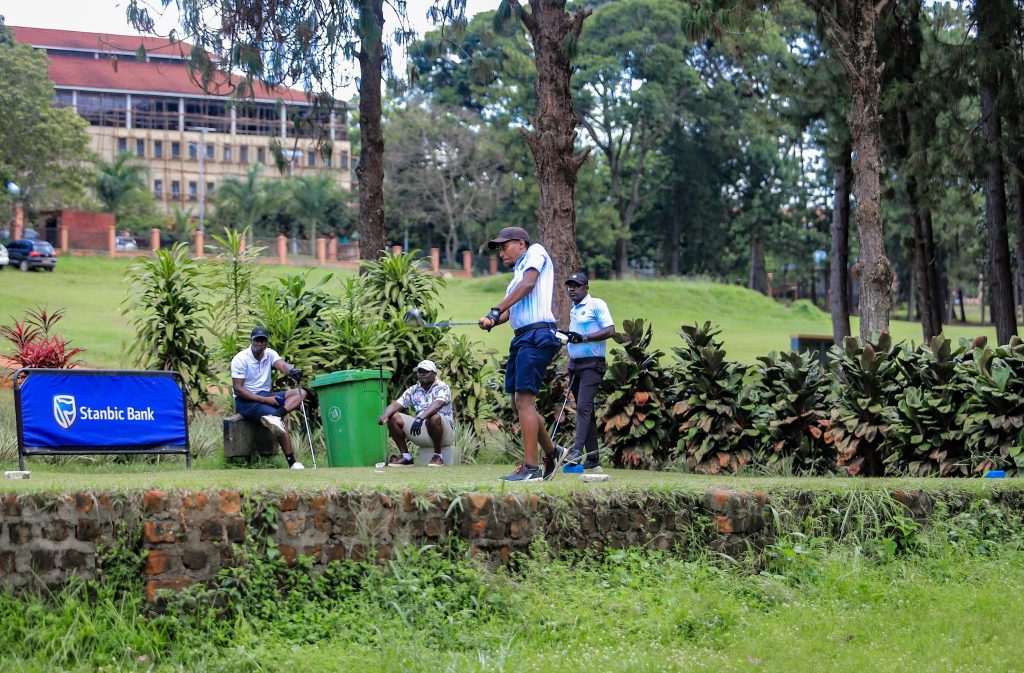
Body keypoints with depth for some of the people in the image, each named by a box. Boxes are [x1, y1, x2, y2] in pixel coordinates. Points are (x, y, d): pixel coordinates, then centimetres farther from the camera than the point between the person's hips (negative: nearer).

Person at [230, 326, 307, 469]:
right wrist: (264, 400, -24)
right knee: (280, 420, -32)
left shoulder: (269, 354, 6)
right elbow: (238, 389, -16)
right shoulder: (240, 359, -11)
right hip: (245, 401, -7)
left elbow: (281, 365, -16)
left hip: (265, 396, 7)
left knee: (300, 393, -15)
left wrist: (292, 370, -43)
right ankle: (291, 462, -34)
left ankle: (276, 416, -38)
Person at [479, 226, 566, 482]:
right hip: (521, 338, 9)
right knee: (519, 402, 11)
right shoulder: (518, 273, 27)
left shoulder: (536, 252, 5)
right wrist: (492, 321, -6)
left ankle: (531, 467, -15)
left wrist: (496, 310, -13)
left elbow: (528, 284, -12)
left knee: (524, 399, -14)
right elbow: (512, 310, 15)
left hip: (537, 335, -9)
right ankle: (552, 452, 25)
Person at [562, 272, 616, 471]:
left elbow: (610, 330, -15)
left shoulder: (597, 304, -6)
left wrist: (583, 337, -21)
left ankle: (577, 451, -26)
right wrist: (567, 336, 8)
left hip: (591, 364, -8)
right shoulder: (573, 310, 18)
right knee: (584, 409, 8)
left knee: (584, 406, -18)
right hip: (575, 364, 8)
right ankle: (593, 457, 11)